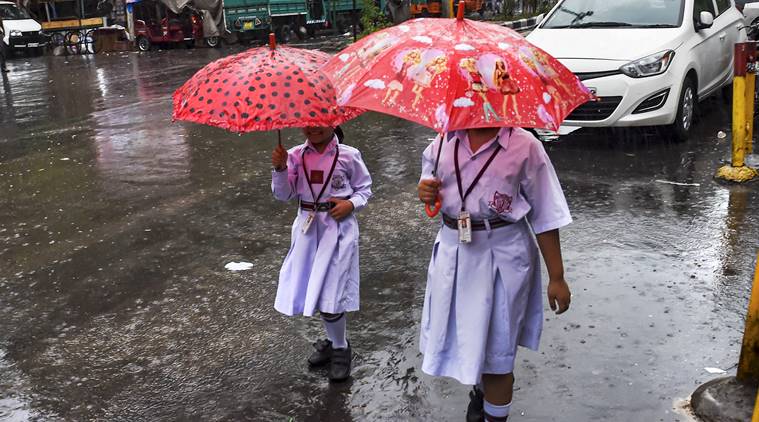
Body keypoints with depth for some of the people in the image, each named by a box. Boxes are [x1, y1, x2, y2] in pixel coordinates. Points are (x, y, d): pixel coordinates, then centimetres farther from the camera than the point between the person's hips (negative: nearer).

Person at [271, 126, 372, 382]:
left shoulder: (348, 155, -6)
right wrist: (280, 169, -17)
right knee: (315, 290, 11)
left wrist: (351, 204, -14)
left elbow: (364, 188, 5)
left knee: (330, 293, -5)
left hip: (338, 226, -4)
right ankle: (334, 340, 35)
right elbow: (283, 195, -2)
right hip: (308, 226, 4)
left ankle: (340, 348, 19)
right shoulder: (296, 156, 1)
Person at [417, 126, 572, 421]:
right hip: (453, 251, 5)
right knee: (464, 334, 20)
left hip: (503, 255, -5)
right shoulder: (445, 141, 2)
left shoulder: (524, 146, -11)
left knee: (496, 345, 5)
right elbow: (430, 188, 17)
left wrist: (556, 278, -6)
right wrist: (425, 192, -9)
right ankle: (481, 389, 49)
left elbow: (545, 217, -8)